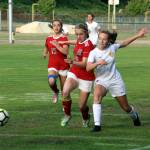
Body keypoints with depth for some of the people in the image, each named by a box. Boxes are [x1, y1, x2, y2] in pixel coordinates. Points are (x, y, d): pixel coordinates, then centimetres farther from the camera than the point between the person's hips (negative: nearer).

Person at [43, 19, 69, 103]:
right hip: (52, 65, 2)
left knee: (64, 88, 3)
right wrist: (45, 54, 2)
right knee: (51, 82, -26)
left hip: (63, 65, -2)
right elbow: (46, 51, 23)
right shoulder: (49, 39, 8)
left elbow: (66, 52, -17)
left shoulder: (64, 38, -5)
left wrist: (57, 45, -22)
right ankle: (56, 92, 6)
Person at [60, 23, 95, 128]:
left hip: (86, 77, -5)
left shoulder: (88, 45, -20)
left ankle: (86, 118, 34)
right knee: (65, 92, -25)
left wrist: (72, 62, -45)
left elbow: (84, 64, -27)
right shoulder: (79, 42, 1)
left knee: (82, 106, -1)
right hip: (74, 73, 5)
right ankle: (67, 115, -3)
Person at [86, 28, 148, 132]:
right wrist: (97, 63, -42)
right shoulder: (94, 53, -13)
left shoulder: (112, 48, -5)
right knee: (97, 95, -35)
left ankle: (134, 116, 48)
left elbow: (124, 44, 14)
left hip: (115, 80, 2)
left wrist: (138, 36, 15)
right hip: (101, 80, -2)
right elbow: (88, 68, -25)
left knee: (125, 107, 10)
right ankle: (97, 125, -34)